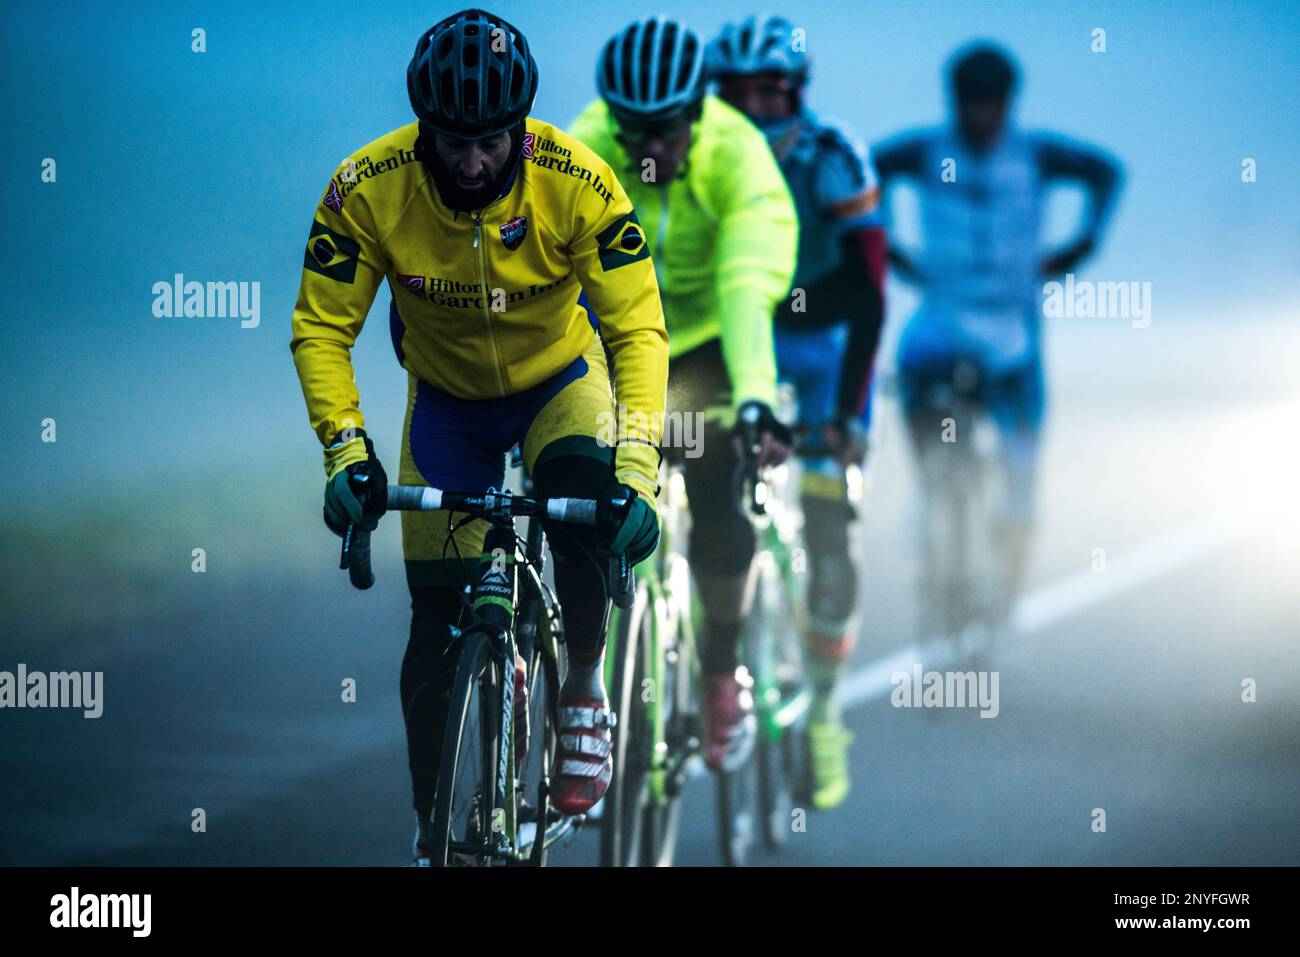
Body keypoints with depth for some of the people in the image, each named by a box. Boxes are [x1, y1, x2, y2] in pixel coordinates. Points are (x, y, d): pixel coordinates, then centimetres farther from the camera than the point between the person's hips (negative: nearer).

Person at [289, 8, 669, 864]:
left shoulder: (577, 183, -29)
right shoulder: (369, 189, -27)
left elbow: (640, 331, -29)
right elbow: (321, 330, -20)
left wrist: (637, 470, -41)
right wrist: (347, 452, -34)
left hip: (560, 382, -1)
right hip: (447, 399, 1)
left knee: (589, 498, -32)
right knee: (438, 625, -3)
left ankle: (586, 688, -6)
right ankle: (432, 827, 14)